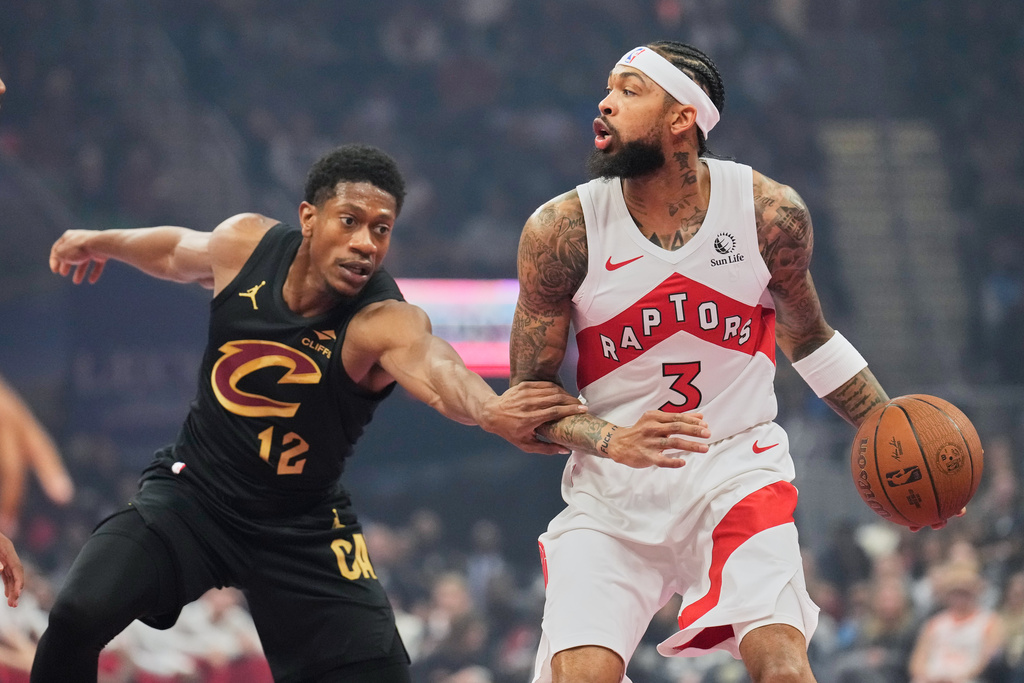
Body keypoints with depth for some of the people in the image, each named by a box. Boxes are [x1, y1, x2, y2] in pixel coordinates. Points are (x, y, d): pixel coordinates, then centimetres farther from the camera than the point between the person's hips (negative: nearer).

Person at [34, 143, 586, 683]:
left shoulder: (386, 322, -25)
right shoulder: (244, 245, -13)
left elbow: (434, 369, -50)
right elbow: (178, 253, 13)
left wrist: (490, 412, -73)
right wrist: (100, 242, 33)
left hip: (302, 533, -1)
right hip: (190, 493, 1)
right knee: (79, 613, -21)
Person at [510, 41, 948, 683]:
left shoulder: (770, 212, -5)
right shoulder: (562, 230, -9)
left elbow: (807, 336, 13)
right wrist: (613, 442, -23)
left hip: (737, 469, 0)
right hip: (612, 491, 0)